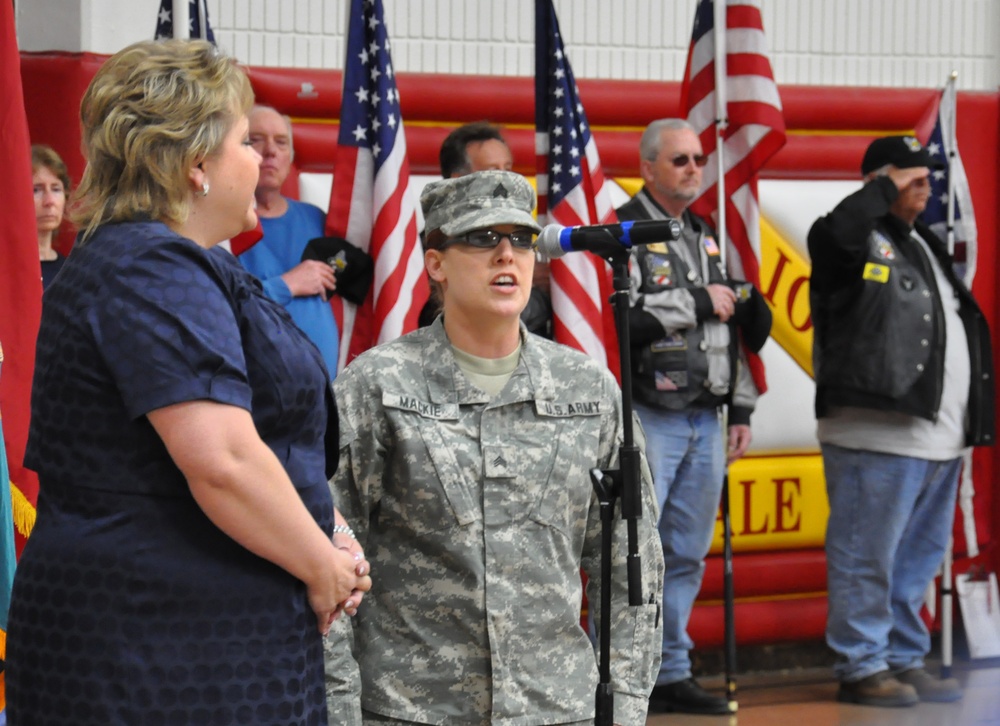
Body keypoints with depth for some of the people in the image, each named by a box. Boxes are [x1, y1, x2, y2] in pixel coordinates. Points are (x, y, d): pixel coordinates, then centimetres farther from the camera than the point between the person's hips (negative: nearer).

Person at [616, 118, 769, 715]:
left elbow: (731, 329, 24)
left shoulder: (708, 239, 19)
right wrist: (697, 302, -12)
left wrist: (741, 411, 19)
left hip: (705, 420, 7)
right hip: (647, 417, -7)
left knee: (687, 554, 10)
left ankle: (672, 673, 17)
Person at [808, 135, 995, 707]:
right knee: (866, 558, -4)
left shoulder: (928, 248, 23)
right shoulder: (862, 241, -3)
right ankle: (862, 667, 2)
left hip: (940, 439, 9)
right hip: (878, 435, -9)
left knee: (919, 561, 14)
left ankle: (905, 661, 22)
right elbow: (833, 234, -30)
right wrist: (885, 189, -14)